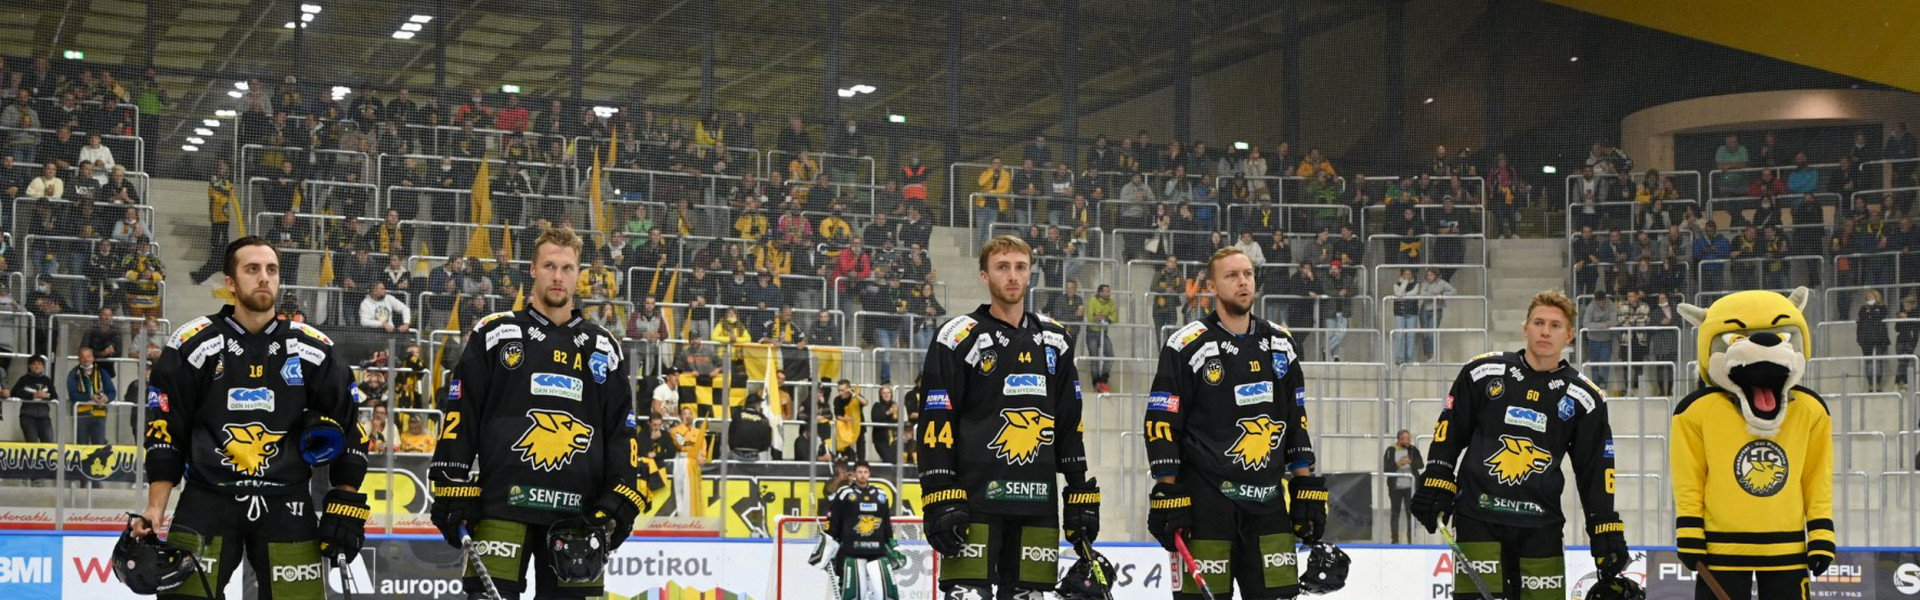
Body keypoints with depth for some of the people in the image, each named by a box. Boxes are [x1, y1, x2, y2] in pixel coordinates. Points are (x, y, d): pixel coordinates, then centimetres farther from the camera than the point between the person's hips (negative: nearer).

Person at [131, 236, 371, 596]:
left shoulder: (313, 350, 2)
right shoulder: (192, 346, -3)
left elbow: (348, 428, 9)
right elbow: (164, 431, 0)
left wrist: (345, 506, 4)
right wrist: (155, 509, -6)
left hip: (287, 508, 2)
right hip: (208, 502, -1)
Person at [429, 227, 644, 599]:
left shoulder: (604, 348, 16)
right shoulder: (494, 334, 7)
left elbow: (621, 429, 15)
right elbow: (460, 416, 3)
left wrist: (621, 500, 4)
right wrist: (453, 489, -4)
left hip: (578, 512, 3)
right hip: (503, 503, -3)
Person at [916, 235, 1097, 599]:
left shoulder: (1055, 340, 14)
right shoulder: (958, 338, -2)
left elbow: (1071, 426, 17)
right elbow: (935, 424, -6)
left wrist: (1082, 495, 11)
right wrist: (940, 500, -13)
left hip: (1037, 502, 5)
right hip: (974, 499, -5)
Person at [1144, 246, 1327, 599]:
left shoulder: (1280, 342, 12)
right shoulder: (1187, 346, -5)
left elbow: (1297, 421, 16)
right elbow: (1161, 424, -7)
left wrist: (1308, 488, 11)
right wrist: (1166, 493, -12)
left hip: (1267, 501, 5)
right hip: (1205, 500, -5)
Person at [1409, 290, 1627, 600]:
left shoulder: (1584, 397, 4)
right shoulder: (1483, 372, 1)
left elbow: (1596, 471, 7)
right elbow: (1448, 432, 8)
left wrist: (1608, 533, 2)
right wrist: (1435, 485, 1)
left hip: (1540, 524, 2)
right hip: (1478, 517, -2)